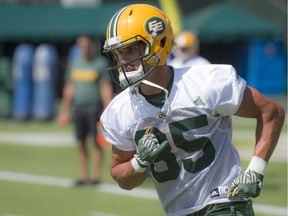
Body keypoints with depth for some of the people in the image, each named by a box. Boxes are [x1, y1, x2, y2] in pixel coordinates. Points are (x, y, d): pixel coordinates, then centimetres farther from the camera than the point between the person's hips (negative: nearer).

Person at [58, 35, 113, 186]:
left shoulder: (100, 63, -2)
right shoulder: (74, 64, 13)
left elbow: (106, 88, -5)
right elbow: (69, 88, 18)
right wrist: (65, 110, 14)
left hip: (94, 107, -5)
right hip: (78, 109, 5)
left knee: (96, 142, -7)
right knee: (81, 142, 5)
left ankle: (97, 176, -5)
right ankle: (83, 176, 9)